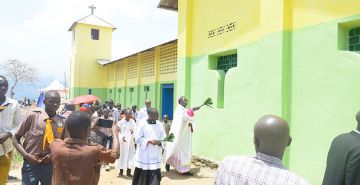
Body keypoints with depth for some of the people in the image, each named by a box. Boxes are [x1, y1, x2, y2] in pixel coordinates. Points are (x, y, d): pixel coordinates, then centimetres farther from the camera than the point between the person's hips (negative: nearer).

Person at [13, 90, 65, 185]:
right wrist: (26, 155, -11)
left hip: (51, 165, 2)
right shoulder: (33, 117, -6)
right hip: (31, 164, -2)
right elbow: (16, 139, 1)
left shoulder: (62, 122, -2)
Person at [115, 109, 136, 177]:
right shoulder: (121, 122, -4)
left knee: (130, 156, 2)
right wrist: (122, 137, -22)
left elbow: (135, 130, 3)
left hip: (131, 142, 3)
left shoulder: (132, 121, 5)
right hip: (123, 141, -3)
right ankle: (121, 171, 20)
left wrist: (133, 131, -20)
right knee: (122, 156, 5)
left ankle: (128, 171, 11)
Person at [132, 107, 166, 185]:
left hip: (155, 154, 3)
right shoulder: (143, 124, -9)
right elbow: (137, 138, -9)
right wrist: (149, 141, -19)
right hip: (144, 154, -3)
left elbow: (163, 138, 6)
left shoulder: (159, 125, 3)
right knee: (142, 173, 9)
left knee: (155, 174, 0)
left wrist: (159, 142, -15)